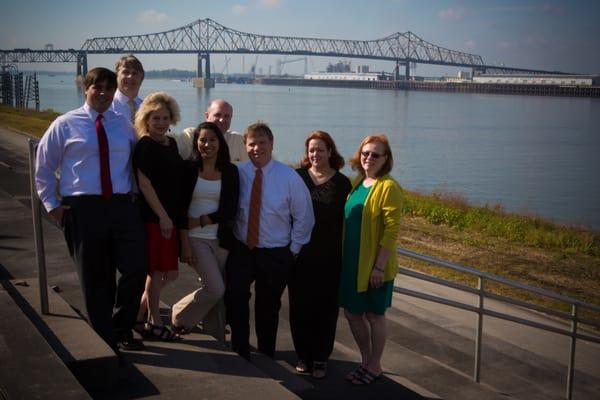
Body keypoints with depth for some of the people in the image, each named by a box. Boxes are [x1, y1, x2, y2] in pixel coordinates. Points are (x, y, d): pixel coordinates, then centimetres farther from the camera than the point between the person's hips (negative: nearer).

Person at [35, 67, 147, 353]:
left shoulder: (124, 125, 12)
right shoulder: (65, 124, 4)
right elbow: (43, 168, 9)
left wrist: (135, 194, 8)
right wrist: (52, 205, 3)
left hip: (122, 206, 3)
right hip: (83, 209, -2)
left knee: (136, 269, -4)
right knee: (95, 278, 5)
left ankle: (121, 329, 19)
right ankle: (105, 340, 21)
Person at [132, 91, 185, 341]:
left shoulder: (171, 144, 13)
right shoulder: (145, 146, -11)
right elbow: (144, 183, -15)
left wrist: (177, 216, 16)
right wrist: (163, 216, -16)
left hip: (171, 217, 8)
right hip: (154, 218, -8)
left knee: (169, 273, 12)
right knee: (156, 272, 2)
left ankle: (140, 314, 26)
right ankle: (154, 323, 18)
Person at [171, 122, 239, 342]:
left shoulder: (230, 171, 4)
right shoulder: (189, 169, 0)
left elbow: (230, 211, -2)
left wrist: (198, 221, -8)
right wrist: (184, 243, -9)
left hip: (222, 239, 3)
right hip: (196, 238, -2)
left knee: (219, 294, 3)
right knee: (216, 289, -12)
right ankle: (179, 317, 14)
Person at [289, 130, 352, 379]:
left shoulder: (342, 183, -1)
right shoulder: (298, 177, 0)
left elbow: (346, 221, 1)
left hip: (329, 258, -1)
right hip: (300, 255, 1)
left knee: (326, 308, 6)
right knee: (300, 305, 7)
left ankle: (320, 358, 21)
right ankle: (303, 354, 23)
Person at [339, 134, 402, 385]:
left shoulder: (389, 187, -14)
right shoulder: (357, 183, 8)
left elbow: (391, 231, -16)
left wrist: (379, 266, -18)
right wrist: (343, 258, 11)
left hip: (374, 265, -7)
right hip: (351, 262, 7)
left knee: (374, 315, 7)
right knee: (352, 312, 14)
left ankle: (374, 366, 25)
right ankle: (366, 361, 32)